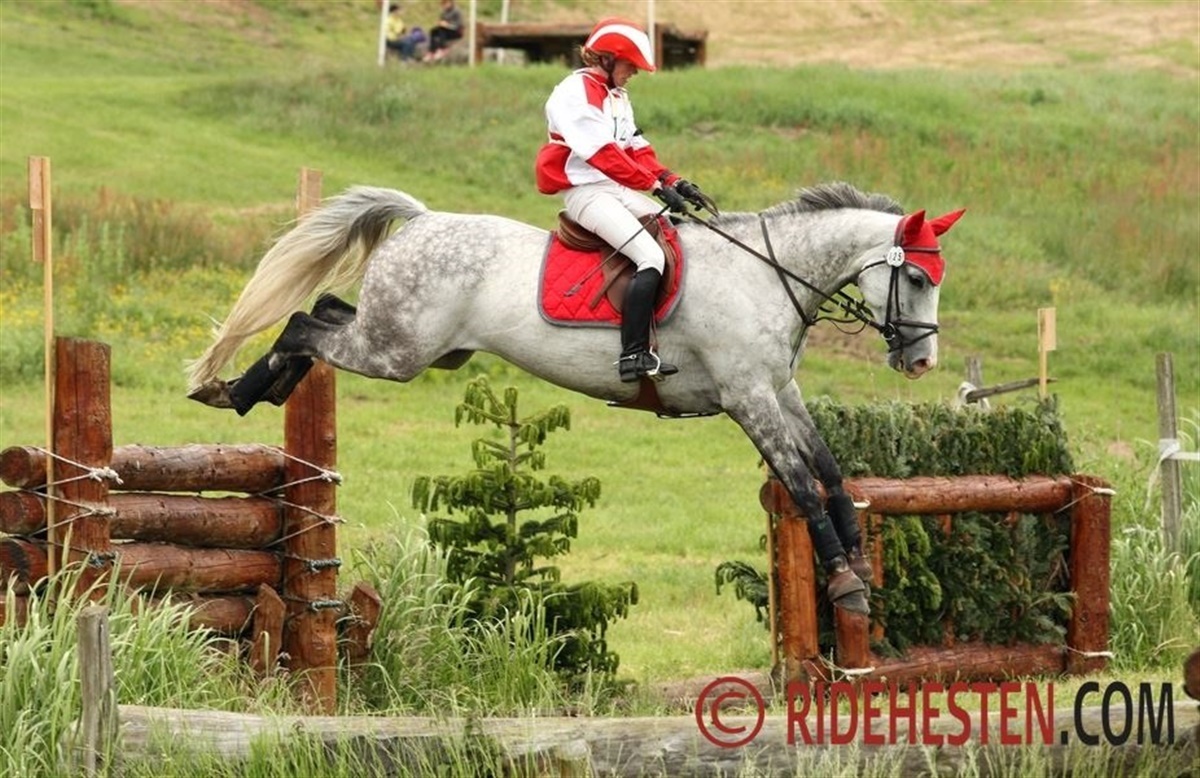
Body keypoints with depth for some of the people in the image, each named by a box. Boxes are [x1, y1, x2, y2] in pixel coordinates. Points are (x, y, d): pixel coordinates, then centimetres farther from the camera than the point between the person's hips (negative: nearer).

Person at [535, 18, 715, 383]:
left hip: (620, 190, 10)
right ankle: (633, 356, -29)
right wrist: (656, 185, -22)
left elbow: (637, 148, 15)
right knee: (652, 257, -25)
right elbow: (603, 153, -20)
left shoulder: (617, 97, 20)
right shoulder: (575, 94, -11)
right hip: (586, 192, -10)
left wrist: (673, 182, -1)